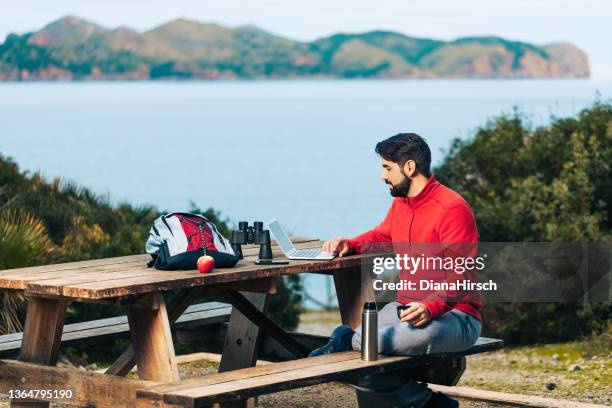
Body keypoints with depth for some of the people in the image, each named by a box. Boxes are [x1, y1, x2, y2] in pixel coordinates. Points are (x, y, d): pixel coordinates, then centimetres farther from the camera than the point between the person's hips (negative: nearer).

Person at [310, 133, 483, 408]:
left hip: (452, 314, -7)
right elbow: (381, 235, 33)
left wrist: (430, 308, -38)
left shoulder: (452, 209, -15)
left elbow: (457, 277, -21)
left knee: (423, 334, -44)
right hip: (405, 308, 8)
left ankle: (350, 340, -21)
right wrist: (350, 245, 12)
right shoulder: (400, 203, 11)